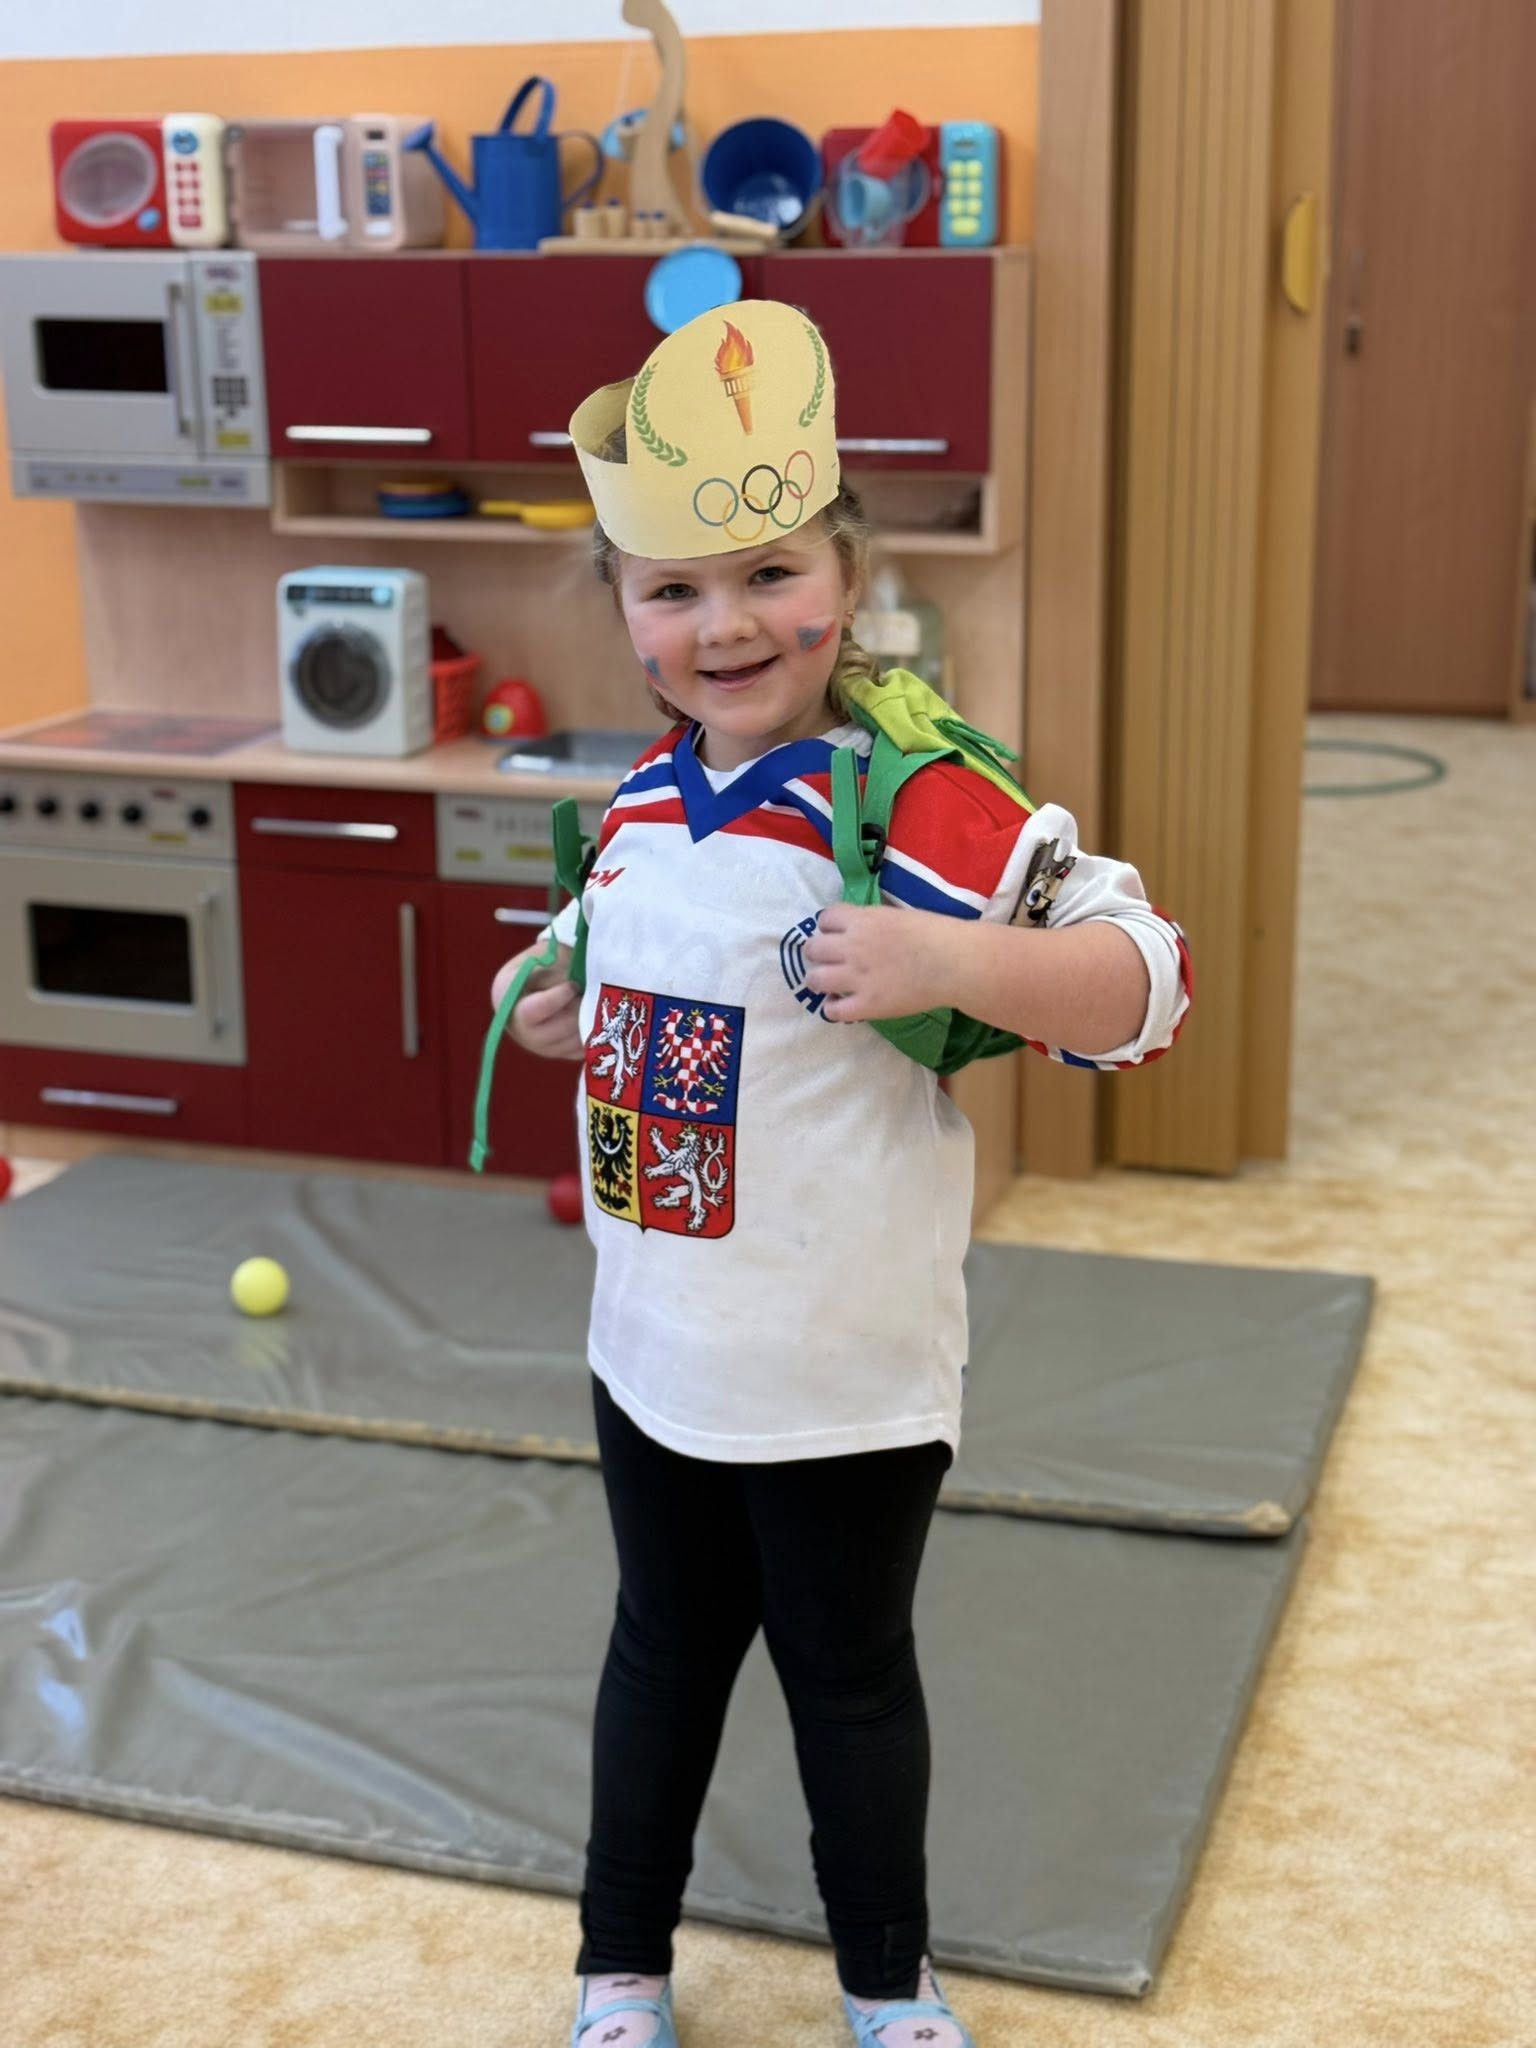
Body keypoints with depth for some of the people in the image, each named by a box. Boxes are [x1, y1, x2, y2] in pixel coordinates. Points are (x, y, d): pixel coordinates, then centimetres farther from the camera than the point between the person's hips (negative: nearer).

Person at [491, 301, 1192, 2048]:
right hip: (654, 1360, 6)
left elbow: (1145, 982, -26)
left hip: (845, 1383, -5)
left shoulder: (916, 806, -21)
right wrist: (569, 1010, 1)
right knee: (663, 1658, 22)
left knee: (850, 1674, 15)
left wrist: (947, 959, -39)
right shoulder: (641, 802, 1)